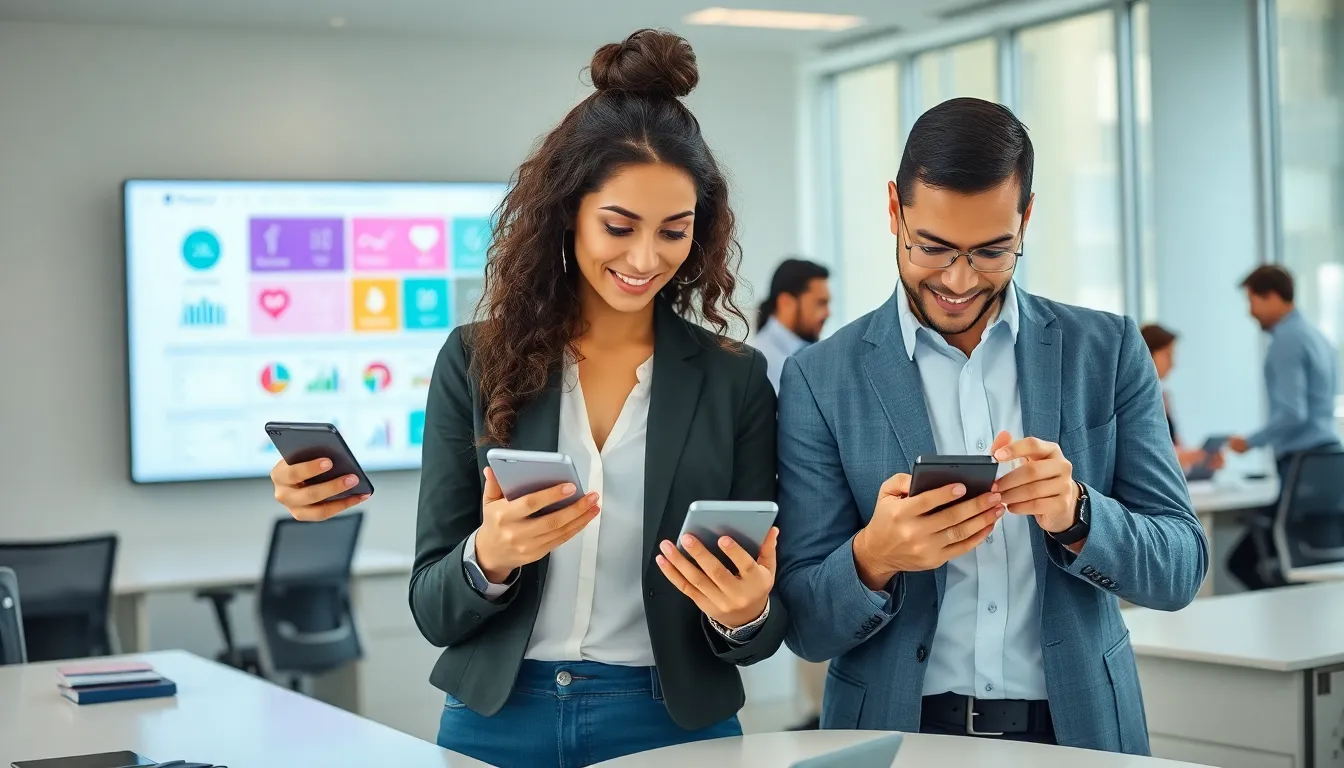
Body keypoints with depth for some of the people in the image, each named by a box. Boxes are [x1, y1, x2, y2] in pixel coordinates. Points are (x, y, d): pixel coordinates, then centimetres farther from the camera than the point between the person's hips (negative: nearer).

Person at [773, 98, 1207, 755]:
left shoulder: (1108, 352, 3)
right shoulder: (821, 379, -2)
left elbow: (1180, 569, 1)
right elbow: (805, 626, -2)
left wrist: (1074, 515, -18)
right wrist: (872, 557, -22)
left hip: (1076, 730, 1)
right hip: (898, 734, -1)